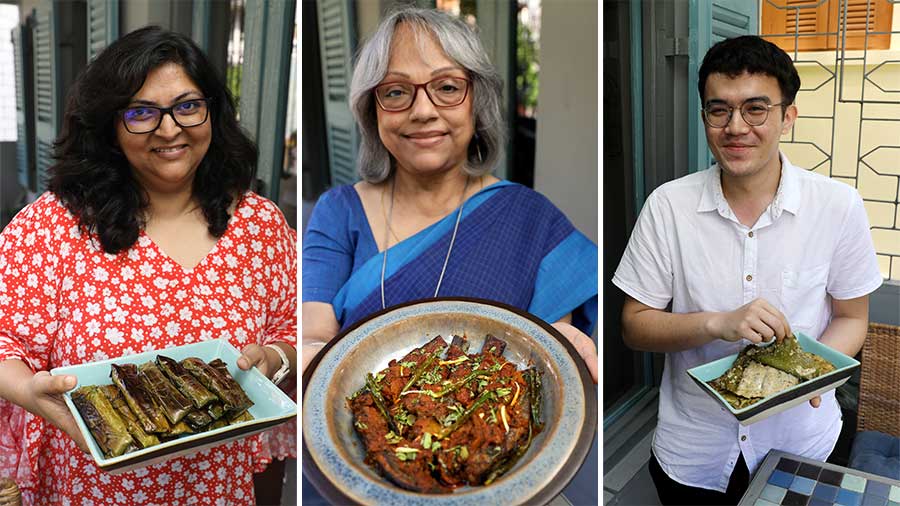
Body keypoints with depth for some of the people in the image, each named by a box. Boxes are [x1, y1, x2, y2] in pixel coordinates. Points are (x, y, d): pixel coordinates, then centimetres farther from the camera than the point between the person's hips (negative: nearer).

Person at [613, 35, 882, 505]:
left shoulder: (839, 206, -11)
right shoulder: (667, 206, -13)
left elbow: (851, 318, 0)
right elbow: (635, 325, -9)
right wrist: (718, 323, -27)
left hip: (799, 443, 1)